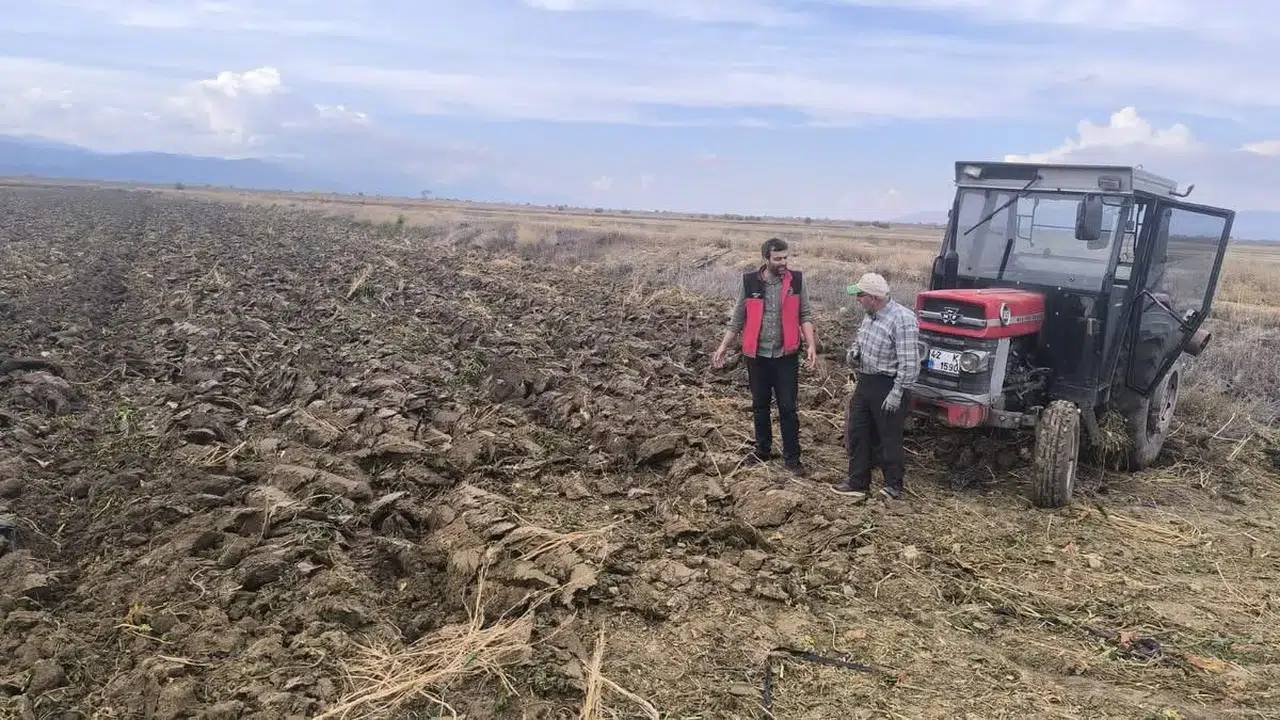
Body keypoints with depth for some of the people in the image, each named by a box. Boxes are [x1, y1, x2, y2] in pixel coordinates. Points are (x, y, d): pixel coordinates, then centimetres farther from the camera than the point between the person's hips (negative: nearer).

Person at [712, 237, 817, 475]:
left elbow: (805, 315, -2)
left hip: (786, 356, -1)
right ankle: (763, 449, 31)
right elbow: (738, 318, 4)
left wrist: (811, 344, -13)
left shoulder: (797, 280, -5)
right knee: (760, 406, 14)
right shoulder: (749, 281, -4)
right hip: (757, 355, 1)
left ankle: (792, 456, 15)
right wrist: (723, 346, 1)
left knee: (787, 407, 3)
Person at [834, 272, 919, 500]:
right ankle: (858, 483, 23)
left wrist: (897, 393, -23)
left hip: (888, 386, -9)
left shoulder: (902, 319, -21)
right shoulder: (870, 316, 7)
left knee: (889, 439, 4)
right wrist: (852, 353, 3)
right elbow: (859, 340, 25)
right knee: (857, 434, 12)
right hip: (865, 383, 9)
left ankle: (894, 487, 20)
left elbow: (909, 362, -22)